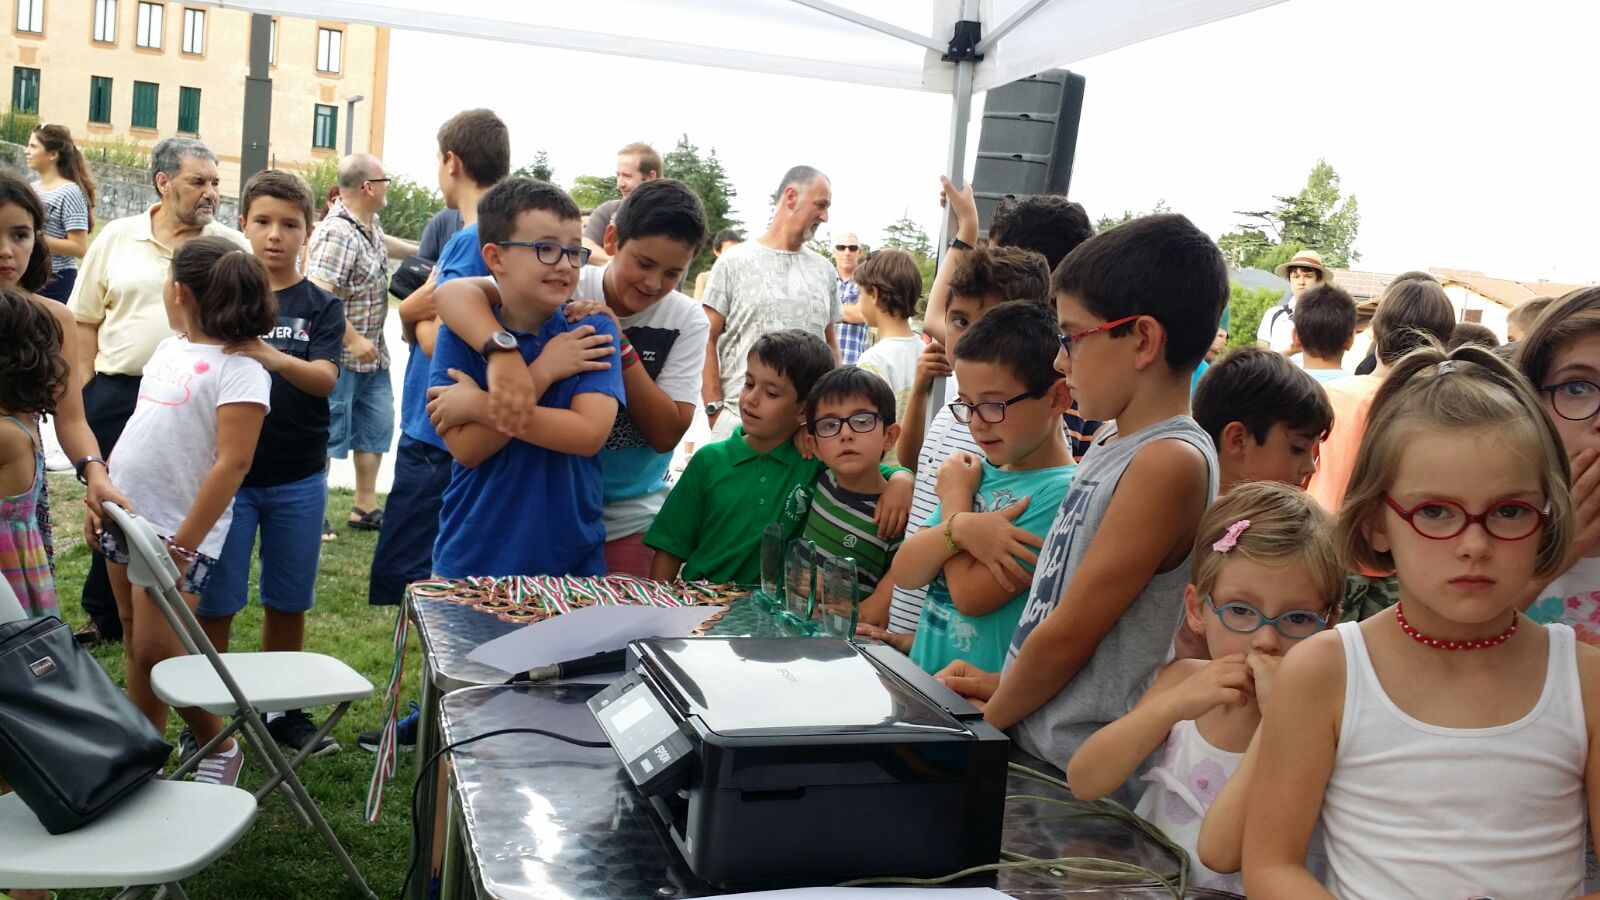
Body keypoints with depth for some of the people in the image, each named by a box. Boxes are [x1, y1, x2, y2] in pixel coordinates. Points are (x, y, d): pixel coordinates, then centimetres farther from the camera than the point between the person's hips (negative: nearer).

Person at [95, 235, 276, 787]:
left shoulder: (240, 370, -16)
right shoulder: (169, 348, 10)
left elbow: (233, 463, -21)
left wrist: (182, 547, -24)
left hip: (178, 533, -8)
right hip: (125, 517, 8)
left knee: (156, 649, -8)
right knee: (135, 642, 13)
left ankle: (219, 748, 12)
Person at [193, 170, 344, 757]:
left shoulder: (321, 307, 0)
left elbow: (325, 378, -16)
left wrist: (274, 358, -34)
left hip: (298, 479, 1)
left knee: (287, 603, 11)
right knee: (214, 603, 3)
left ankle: (281, 709, 26)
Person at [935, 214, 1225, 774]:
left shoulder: (1171, 462, -20)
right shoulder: (1111, 446, 8)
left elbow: (1068, 633, -16)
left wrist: (988, 717, -5)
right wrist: (1003, 684, 9)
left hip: (1074, 769, -8)